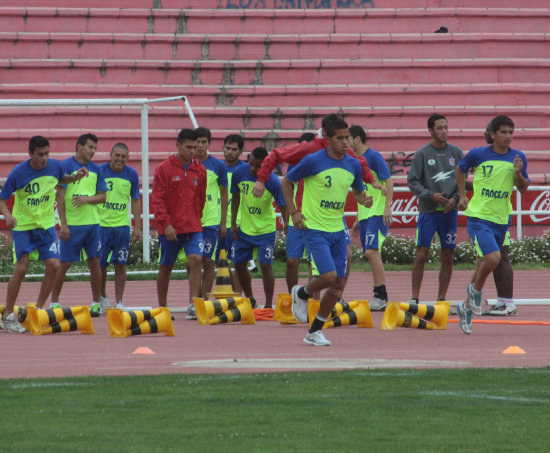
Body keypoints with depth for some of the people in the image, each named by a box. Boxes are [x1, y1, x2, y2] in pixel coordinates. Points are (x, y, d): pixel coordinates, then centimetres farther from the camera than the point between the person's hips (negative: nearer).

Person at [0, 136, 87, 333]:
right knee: (21, 268, -11)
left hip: (46, 225, 4)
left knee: (53, 265, -10)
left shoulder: (54, 166, -5)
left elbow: (61, 179, 20)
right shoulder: (18, 172, -16)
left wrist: (75, 177, 0)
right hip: (23, 226, -3)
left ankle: (38, 310, 6)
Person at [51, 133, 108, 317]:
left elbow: (103, 196, 11)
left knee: (94, 262, 4)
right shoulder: (65, 166, -4)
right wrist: (63, 224, -13)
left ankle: (96, 303, 10)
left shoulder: (96, 169, 11)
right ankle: (54, 302, 7)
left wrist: (87, 199, -11)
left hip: (92, 223, 4)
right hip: (71, 224, -4)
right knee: (64, 263, -2)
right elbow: (60, 196, -8)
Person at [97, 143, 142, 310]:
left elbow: (135, 202, 10)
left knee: (120, 265, 0)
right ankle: (102, 297, 25)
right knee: (101, 264, 4)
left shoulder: (131, 175, 2)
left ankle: (119, 302, 6)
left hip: (122, 225, 1)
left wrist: (137, 227, 5)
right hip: (101, 224, -1)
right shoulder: (100, 171, -3)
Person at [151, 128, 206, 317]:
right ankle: (162, 307, 21)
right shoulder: (164, 169, -3)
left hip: (193, 227, 2)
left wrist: (196, 220, 12)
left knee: (196, 260, -17)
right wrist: (166, 224, -13)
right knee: (166, 267, 7)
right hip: (170, 228, -2)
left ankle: (193, 306, -17)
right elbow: (157, 199, -6)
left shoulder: (200, 170, 7)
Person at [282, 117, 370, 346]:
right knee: (329, 277, -17)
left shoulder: (353, 165, 4)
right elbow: (286, 182, 1)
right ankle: (302, 294, 17)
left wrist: (363, 198, -6)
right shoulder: (313, 161, -10)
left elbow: (358, 192, 19)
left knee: (339, 283, 3)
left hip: (338, 230, 6)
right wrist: (293, 212, -6)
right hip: (315, 229, -6)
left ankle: (315, 331, 16)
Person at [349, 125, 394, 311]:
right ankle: (379, 296, 9)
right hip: (365, 215, 9)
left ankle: (381, 296, -17)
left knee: (371, 252, -18)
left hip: (377, 214, -9)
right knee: (373, 255, 7)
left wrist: (387, 206, -22)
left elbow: (389, 182, -12)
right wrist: (358, 220, 24)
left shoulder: (374, 157, -8)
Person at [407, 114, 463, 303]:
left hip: (450, 211, 3)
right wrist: (431, 195, -14)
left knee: (447, 257, 3)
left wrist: (455, 198, -5)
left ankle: (441, 299, 10)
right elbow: (412, 181, -2)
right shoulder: (422, 154, -1)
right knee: (421, 255, -8)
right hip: (428, 211, -3)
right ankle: (415, 298, -3)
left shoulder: (456, 152, 8)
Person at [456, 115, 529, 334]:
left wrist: (518, 173, -11)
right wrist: (462, 196, 11)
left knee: (490, 261, 10)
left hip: (501, 219, 4)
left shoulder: (518, 157, 1)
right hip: (479, 217, -4)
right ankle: (476, 290, 6)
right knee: (493, 258, -24)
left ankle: (467, 307, 28)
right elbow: (461, 169, 15)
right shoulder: (478, 154, -6)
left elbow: (523, 189, 8)